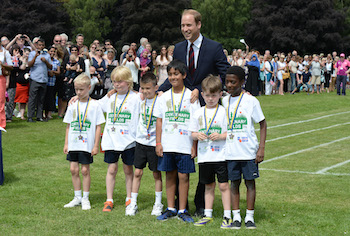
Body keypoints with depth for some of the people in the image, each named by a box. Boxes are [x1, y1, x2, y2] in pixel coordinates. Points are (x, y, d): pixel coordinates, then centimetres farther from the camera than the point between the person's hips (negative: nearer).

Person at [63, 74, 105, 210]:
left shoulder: (94, 105, -5)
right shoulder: (73, 105, 7)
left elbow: (98, 127, -4)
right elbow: (68, 126, 12)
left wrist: (96, 145, -7)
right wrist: (66, 144, 9)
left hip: (87, 145, -4)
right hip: (73, 144, 4)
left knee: (85, 170, 2)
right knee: (74, 170, 6)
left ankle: (85, 199, 13)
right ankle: (77, 197, 18)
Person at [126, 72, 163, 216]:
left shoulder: (160, 102, -11)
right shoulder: (141, 101, 2)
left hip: (154, 142, -4)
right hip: (141, 141, 4)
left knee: (156, 173, 7)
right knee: (137, 172, 3)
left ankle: (158, 204, 19)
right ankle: (133, 204, 10)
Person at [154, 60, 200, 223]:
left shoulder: (191, 96, 0)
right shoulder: (164, 97, 8)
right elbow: (159, 121, 9)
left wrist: (195, 145, -5)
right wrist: (158, 142, 2)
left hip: (185, 145, -2)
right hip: (167, 145, 3)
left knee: (183, 176, -1)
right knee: (170, 176, 8)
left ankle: (182, 210, 7)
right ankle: (170, 209, 16)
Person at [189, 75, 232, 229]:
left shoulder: (224, 112, -3)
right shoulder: (198, 113, 7)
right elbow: (193, 133, 11)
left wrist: (220, 136, -19)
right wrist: (198, 135, -10)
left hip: (221, 155, -4)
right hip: (204, 156, 4)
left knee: (223, 185, -2)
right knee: (209, 186, 14)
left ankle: (227, 216, 3)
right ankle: (207, 215, 23)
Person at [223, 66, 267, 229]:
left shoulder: (251, 101, -5)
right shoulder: (224, 101, 6)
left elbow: (262, 124, -1)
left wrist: (261, 148, -7)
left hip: (248, 151, -3)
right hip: (230, 152, 3)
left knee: (250, 182, 3)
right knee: (234, 183, 7)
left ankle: (250, 216, 12)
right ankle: (236, 217, 14)